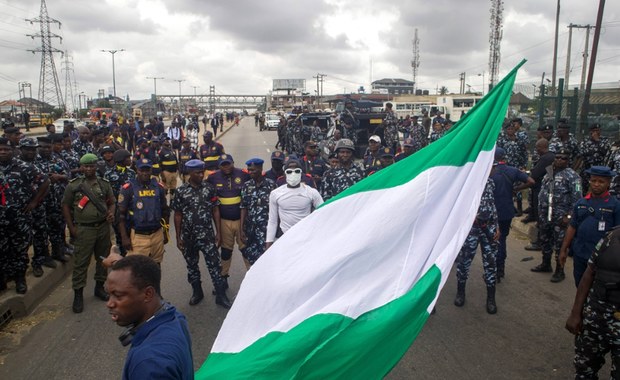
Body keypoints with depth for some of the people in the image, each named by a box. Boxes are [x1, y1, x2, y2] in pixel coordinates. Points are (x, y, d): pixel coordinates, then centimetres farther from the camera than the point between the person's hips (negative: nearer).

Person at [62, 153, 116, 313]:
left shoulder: (104, 184, 5)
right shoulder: (73, 185, -2)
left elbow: (112, 202, 11)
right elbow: (66, 206, 1)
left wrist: (111, 213, -11)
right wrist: (71, 228, -5)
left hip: (103, 227, 3)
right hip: (83, 229, -3)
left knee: (103, 258, 13)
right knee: (81, 262, 0)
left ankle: (99, 287, 29)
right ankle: (78, 294, 10)